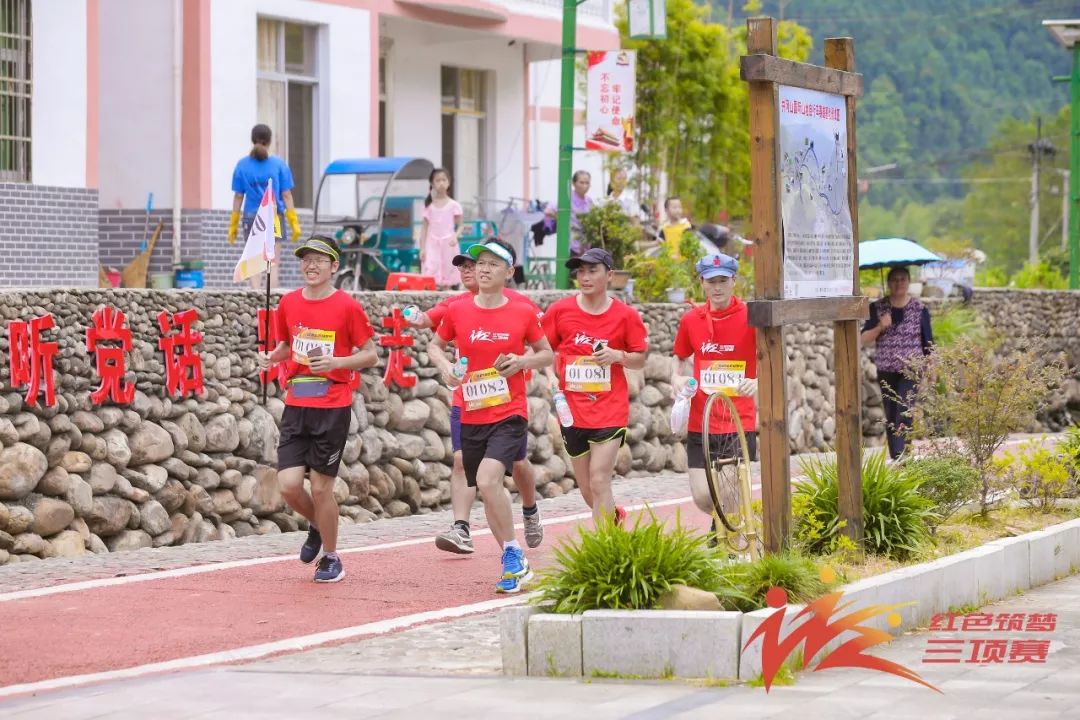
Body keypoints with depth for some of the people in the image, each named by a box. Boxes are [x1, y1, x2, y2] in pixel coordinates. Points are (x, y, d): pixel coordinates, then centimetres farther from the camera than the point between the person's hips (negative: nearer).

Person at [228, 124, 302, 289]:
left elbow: (238, 197, 1)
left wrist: (233, 225, 7)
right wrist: (294, 222, 3)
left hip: (251, 217, 1)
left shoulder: (242, 165, 0)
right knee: (273, 263, 3)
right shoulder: (278, 164, -2)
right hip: (274, 217, -1)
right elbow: (286, 195, -2)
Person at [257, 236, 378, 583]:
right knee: (289, 485, -5)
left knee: (320, 487, -2)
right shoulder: (289, 303, 7)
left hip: (333, 408, -4)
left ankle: (331, 558, 17)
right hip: (296, 407, 4)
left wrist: (335, 362, -18)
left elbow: (370, 355, -2)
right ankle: (318, 526, 27)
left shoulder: (347, 306, -7)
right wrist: (271, 358, 1)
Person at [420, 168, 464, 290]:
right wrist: (422, 248, 1)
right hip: (432, 244, 1)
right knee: (430, 275, -13)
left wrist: (455, 236, -17)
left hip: (448, 244, -1)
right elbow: (425, 228, 8)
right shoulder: (429, 206, 6)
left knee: (446, 280, -1)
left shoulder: (453, 205, 2)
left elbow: (461, 225, 4)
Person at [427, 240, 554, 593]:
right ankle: (514, 564, 27)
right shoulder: (457, 311, 2)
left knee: (488, 479, -25)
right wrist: (445, 365, -4)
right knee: (489, 489, 11)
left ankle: (513, 554, -11)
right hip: (471, 416, 4)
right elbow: (434, 345, 17)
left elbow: (546, 354, 10)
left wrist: (522, 361, -10)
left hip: (509, 414, -4)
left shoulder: (523, 313, -2)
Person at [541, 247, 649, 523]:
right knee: (587, 490, 11)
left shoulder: (625, 315, -2)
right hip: (572, 411, 3)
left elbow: (640, 360, 6)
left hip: (610, 410, -3)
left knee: (599, 482, -14)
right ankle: (615, 517, 39)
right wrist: (551, 376, -8)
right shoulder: (560, 310, 1)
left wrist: (618, 356, -13)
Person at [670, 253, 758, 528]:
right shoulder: (691, 319, 5)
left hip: (739, 423, -3)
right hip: (700, 422, 3)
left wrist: (758, 382, -29)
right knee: (702, 496, -1)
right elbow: (681, 359, 22)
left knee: (731, 497, -7)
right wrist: (677, 377, 1)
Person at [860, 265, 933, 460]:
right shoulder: (877, 308, 3)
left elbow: (928, 342, 5)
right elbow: (865, 339, 2)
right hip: (886, 371, 3)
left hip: (911, 370, -3)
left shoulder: (919, 310, -1)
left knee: (903, 414, -16)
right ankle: (896, 460, 16)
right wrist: (880, 326, -16)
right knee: (890, 417, 8)